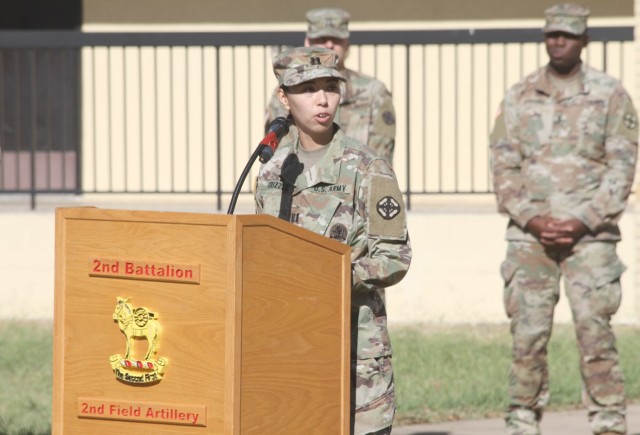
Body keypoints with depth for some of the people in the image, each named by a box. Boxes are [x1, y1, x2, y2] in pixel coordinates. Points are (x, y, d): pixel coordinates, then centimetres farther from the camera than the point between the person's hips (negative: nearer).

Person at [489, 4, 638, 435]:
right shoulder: (518, 97, 8)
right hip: (529, 236, 2)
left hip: (590, 236, -2)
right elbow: (504, 168, 6)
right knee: (527, 334, 0)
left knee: (596, 331, -6)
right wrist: (532, 220, -8)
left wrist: (582, 222, -12)